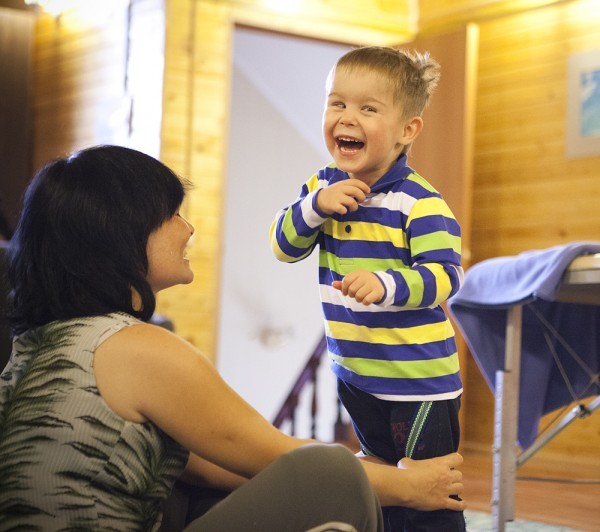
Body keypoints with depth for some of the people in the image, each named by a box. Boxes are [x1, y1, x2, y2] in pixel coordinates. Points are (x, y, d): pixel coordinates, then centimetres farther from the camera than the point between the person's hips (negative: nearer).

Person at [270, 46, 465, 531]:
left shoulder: (419, 202, -19)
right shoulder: (323, 185, 3)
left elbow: (444, 274, -22)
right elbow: (285, 247, 1)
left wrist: (386, 286, -39)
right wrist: (316, 205, -17)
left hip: (418, 377, -7)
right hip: (353, 371, 7)